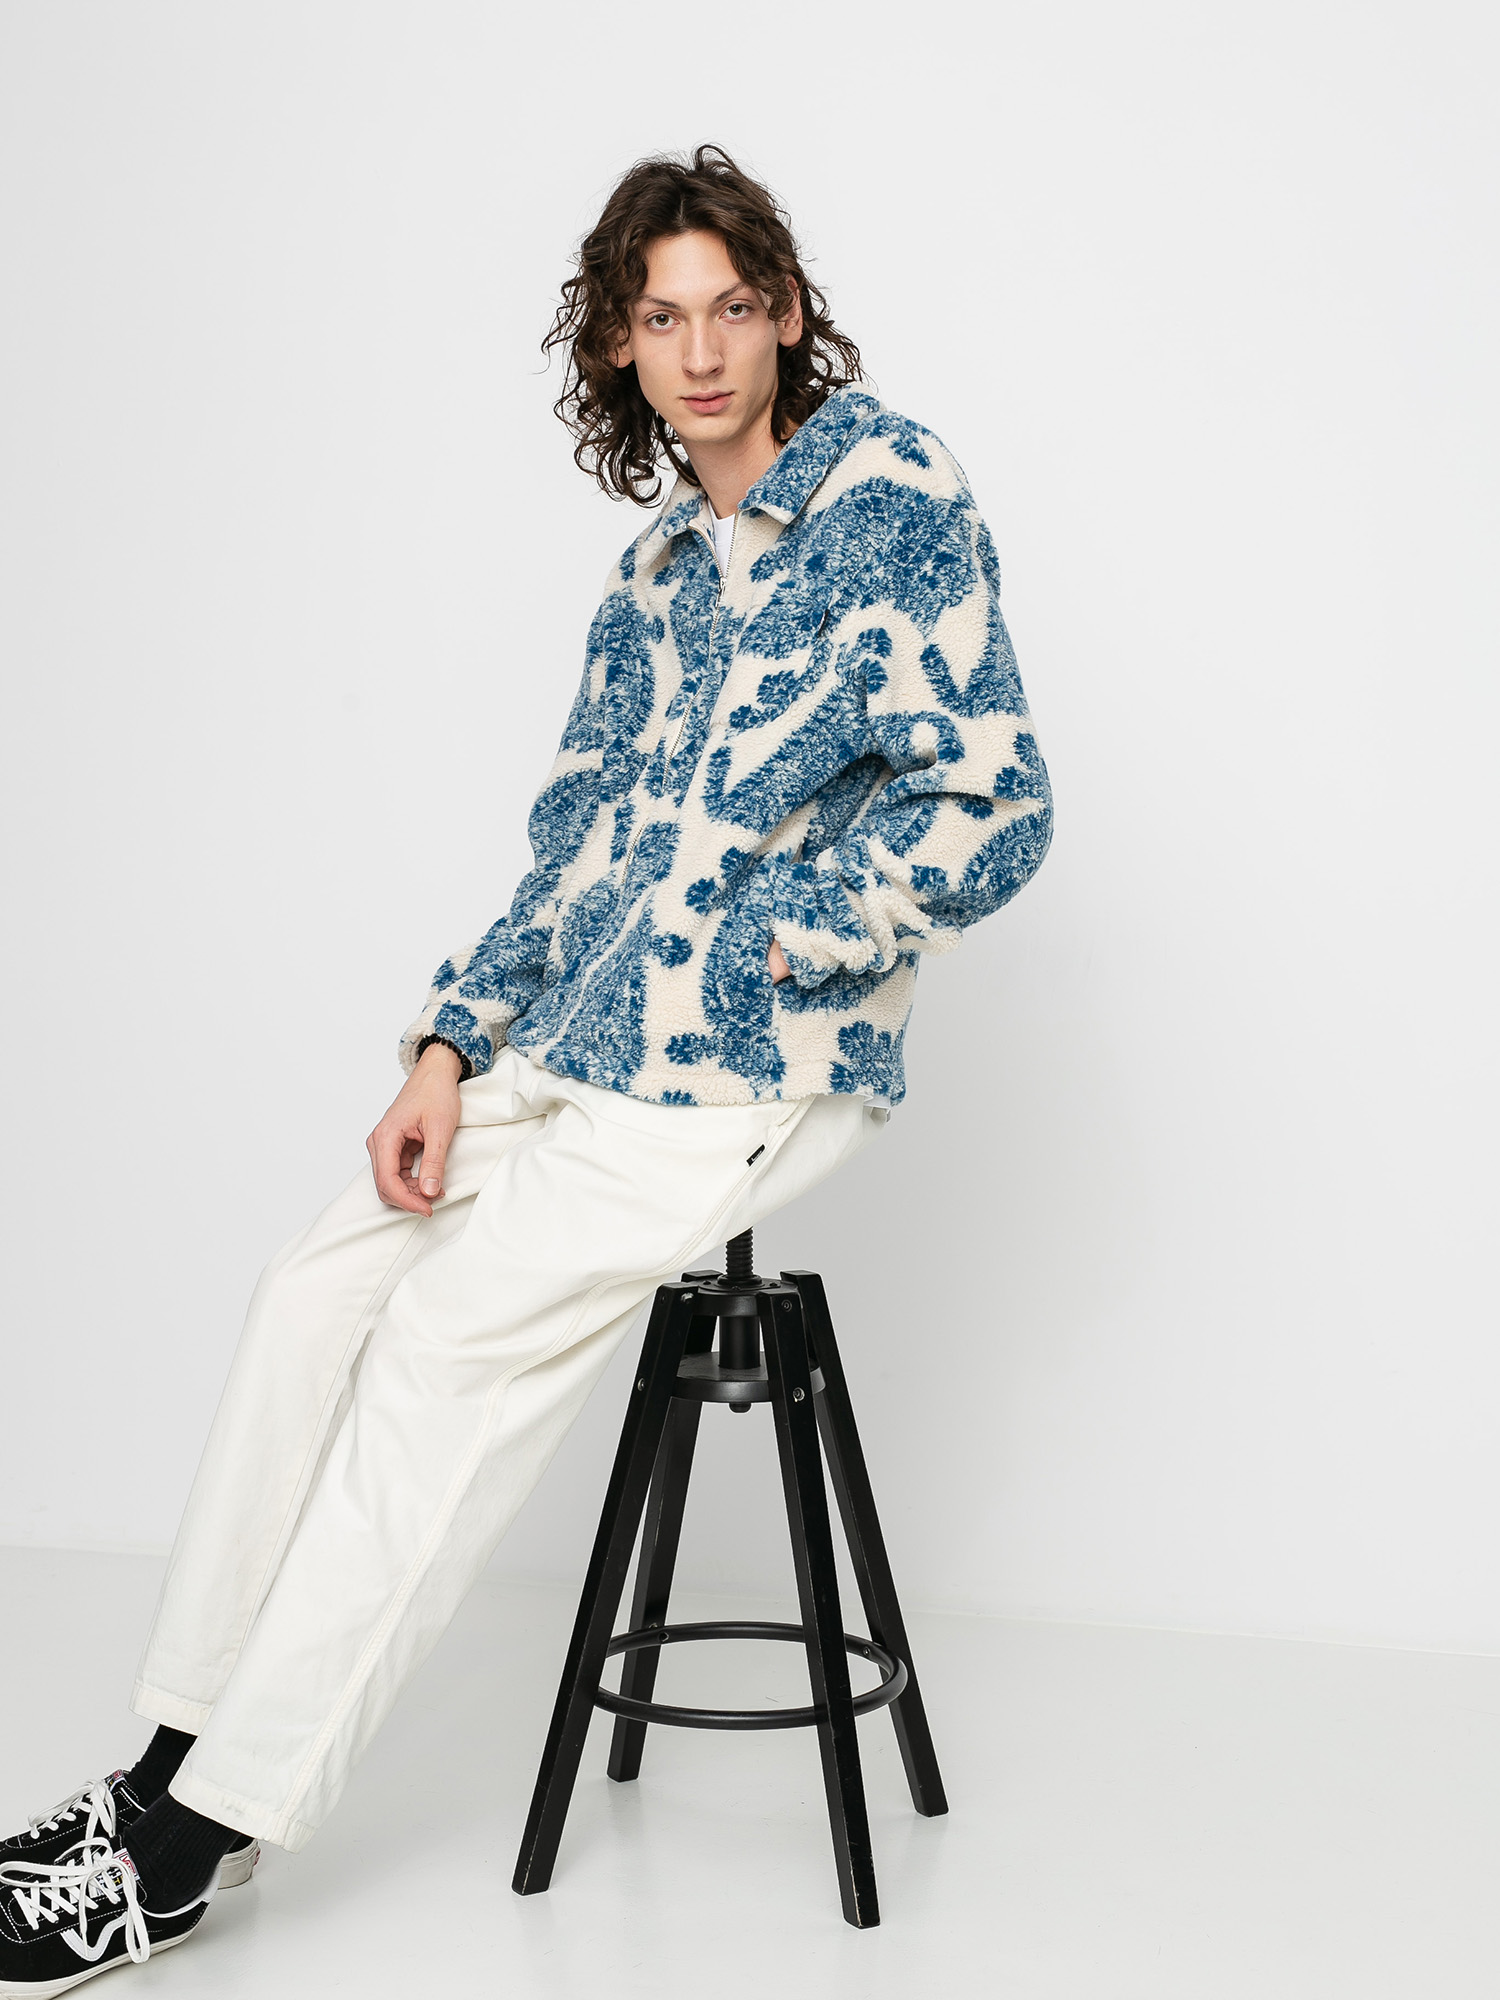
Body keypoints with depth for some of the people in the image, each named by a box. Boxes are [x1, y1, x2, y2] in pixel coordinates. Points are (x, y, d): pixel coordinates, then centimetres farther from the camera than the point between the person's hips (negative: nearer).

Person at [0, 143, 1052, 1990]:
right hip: (576, 1054, 8)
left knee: (451, 1339, -14)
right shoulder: (657, 571, 17)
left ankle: (201, 1830, -4)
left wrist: (741, 948, -14)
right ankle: (182, 1751, 7)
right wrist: (452, 1044, 4)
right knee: (318, 1286, -1)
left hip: (754, 1071, -8)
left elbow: (991, 811, -15)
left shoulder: (896, 500, -7)